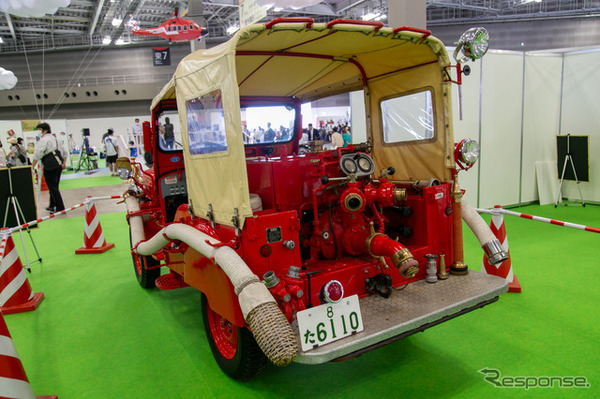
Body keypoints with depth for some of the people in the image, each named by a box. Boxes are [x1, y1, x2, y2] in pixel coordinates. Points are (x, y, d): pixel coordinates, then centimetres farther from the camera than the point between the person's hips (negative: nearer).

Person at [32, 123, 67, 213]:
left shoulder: (43, 140, -10)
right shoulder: (55, 139, 17)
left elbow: (37, 155, -17)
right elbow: (64, 153, 24)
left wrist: (32, 167, -12)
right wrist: (64, 163, 24)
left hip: (49, 167, -8)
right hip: (58, 166, 8)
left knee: (52, 188, -4)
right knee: (54, 187, 17)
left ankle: (60, 208, -6)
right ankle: (52, 206, 27)